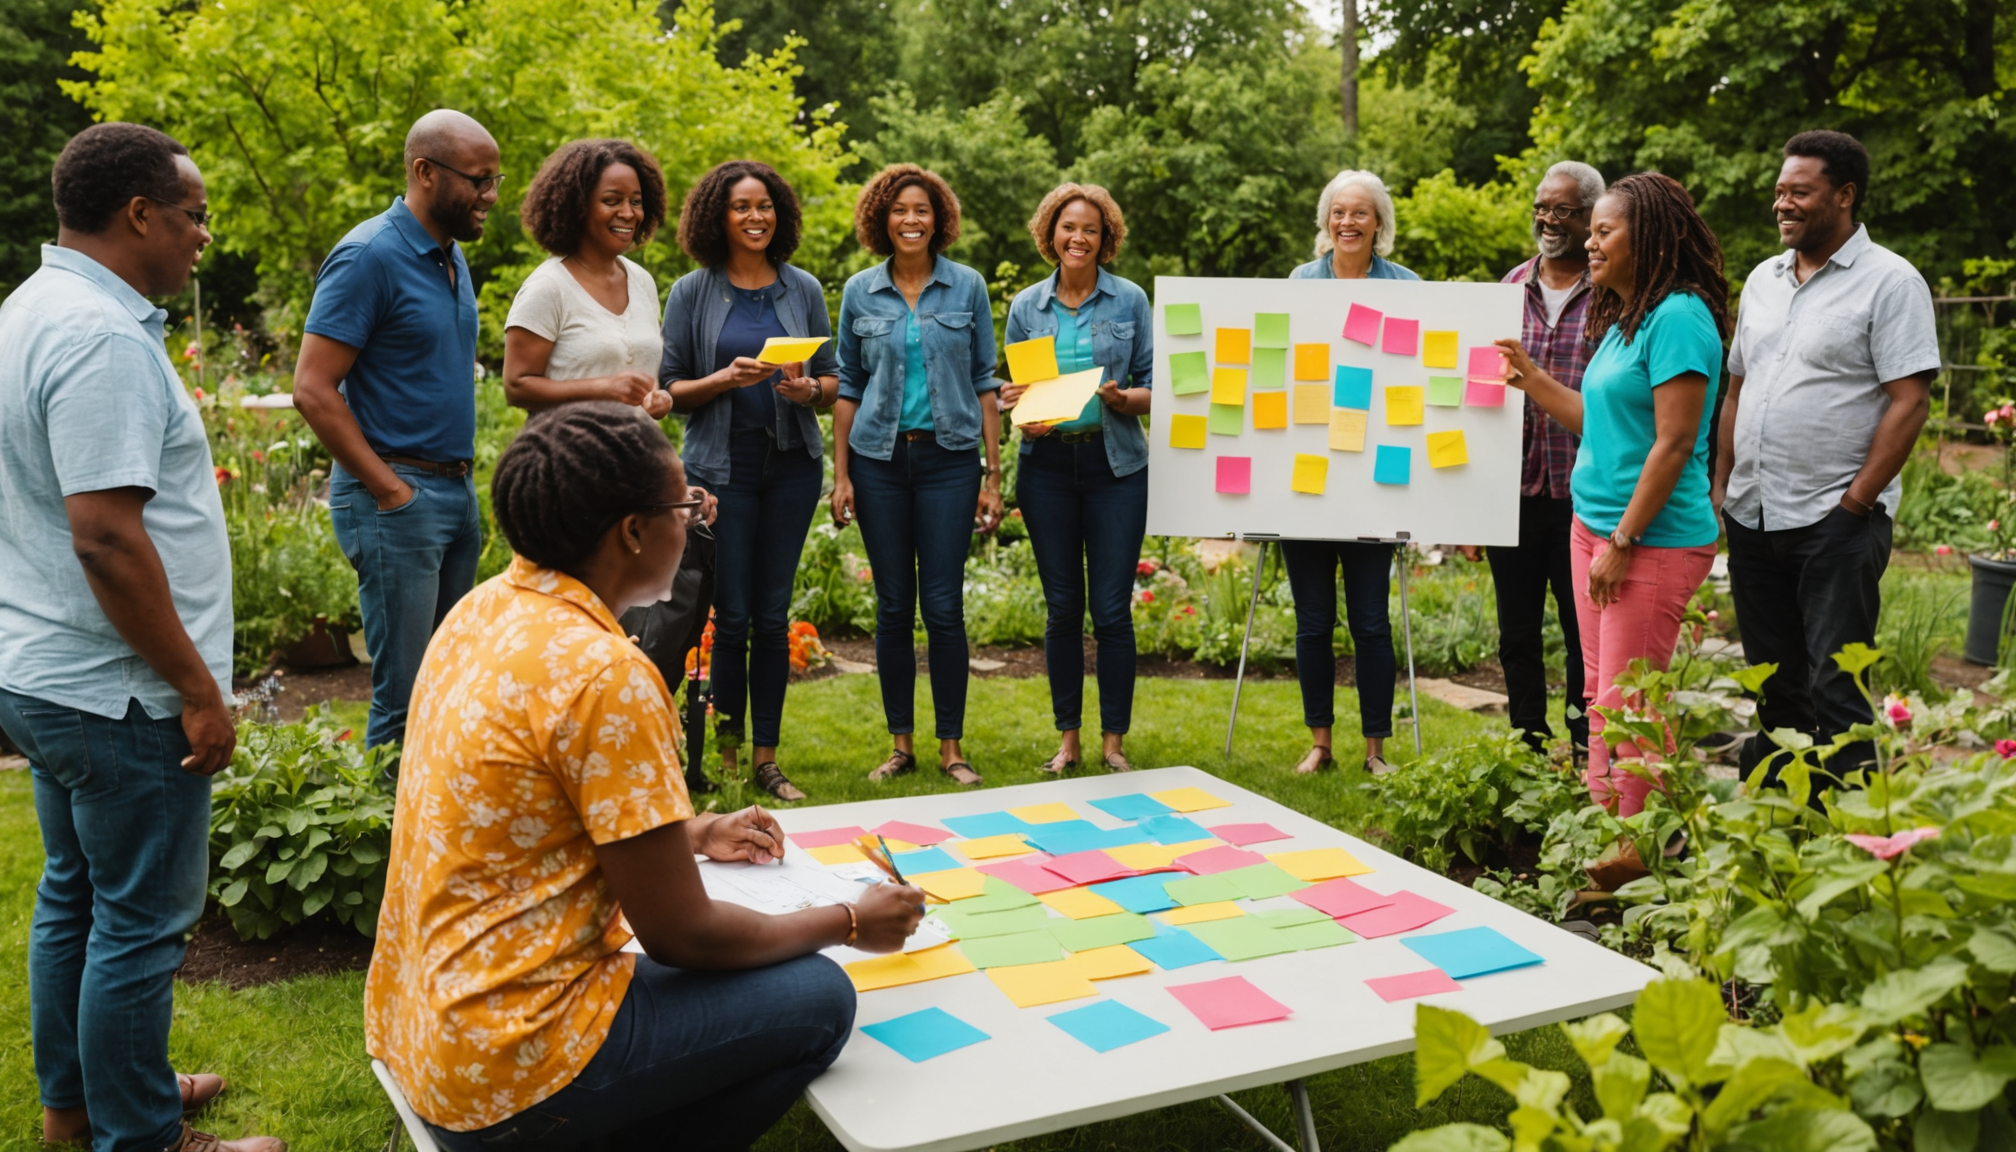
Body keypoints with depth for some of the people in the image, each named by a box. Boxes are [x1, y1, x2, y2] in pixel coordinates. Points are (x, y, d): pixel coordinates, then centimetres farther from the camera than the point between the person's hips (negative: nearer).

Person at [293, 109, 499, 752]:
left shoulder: (452, 254, 13)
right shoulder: (370, 256, -12)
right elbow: (313, 390, -16)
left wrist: (461, 480, 14)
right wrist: (391, 491, -16)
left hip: (456, 490, 8)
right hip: (397, 495, -8)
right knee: (405, 698, -5)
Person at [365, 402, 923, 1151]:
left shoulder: (485, 611, 3)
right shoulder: (606, 674, -23)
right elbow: (678, 934, -17)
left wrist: (691, 834, 23)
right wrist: (849, 923, -3)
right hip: (503, 1073, -9)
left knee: (698, 970, 23)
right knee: (816, 999, -3)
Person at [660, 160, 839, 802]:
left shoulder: (803, 289, 8)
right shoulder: (693, 293, 2)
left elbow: (832, 382, 12)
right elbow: (669, 389, 2)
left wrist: (808, 389, -10)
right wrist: (726, 379, -15)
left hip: (791, 464, 2)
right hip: (723, 464, -2)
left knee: (773, 614, 5)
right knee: (732, 615, -3)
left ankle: (767, 756, 13)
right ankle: (727, 751, 9)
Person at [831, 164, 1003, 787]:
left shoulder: (967, 287, 3)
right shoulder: (860, 292, 6)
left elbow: (984, 381, 5)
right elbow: (848, 386, 9)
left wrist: (993, 476, 0)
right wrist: (840, 474, 3)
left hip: (948, 459, -1)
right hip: (880, 459, 1)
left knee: (943, 605, -4)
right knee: (893, 605, 5)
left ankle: (951, 747, 9)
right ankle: (901, 744, 16)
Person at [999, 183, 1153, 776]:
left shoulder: (1129, 300, 3)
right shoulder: (1026, 305, 8)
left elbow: (1154, 387, 4)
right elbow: (1011, 388, 12)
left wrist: (1121, 397, -17)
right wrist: (1023, 414, -9)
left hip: (1116, 465, -1)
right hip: (1048, 466, 2)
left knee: (1112, 609, -2)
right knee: (1062, 607, 5)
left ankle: (1114, 739, 10)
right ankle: (1068, 737, 17)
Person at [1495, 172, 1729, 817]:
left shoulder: (1678, 317, -14)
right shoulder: (1622, 319, 15)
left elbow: (1674, 442, -19)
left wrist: (1623, 543, -19)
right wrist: (1530, 378, 19)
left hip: (1655, 540, -10)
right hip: (1592, 525, 10)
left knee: (1628, 708, -5)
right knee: (1599, 698, 12)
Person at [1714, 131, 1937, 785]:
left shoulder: (1889, 282, -7)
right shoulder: (1763, 279, 13)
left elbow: (1910, 401, -13)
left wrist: (1855, 503, -15)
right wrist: (1720, 485, 10)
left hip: (1835, 520, -6)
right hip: (1752, 514, 7)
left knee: (1835, 689, -4)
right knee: (1772, 680, 14)